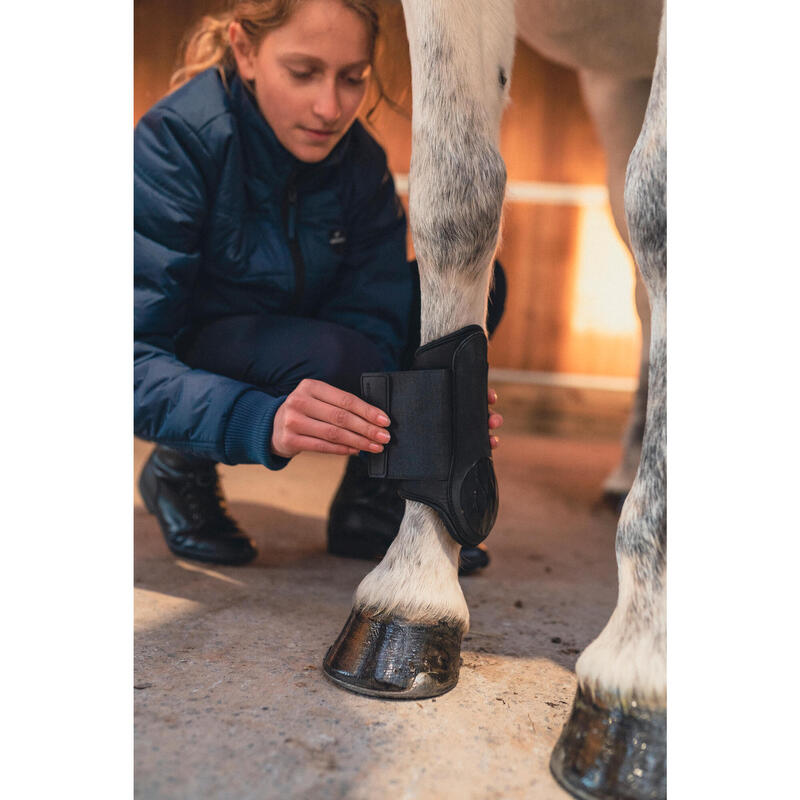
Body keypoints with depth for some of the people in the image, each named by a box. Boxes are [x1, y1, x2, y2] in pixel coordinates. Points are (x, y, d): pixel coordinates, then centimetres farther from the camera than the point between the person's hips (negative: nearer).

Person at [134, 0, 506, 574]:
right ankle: (178, 470, -5)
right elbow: (138, 357, -34)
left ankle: (371, 506, -1)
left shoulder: (360, 162, -12)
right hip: (185, 361, -5)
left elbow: (373, 322, -16)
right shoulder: (177, 140, -27)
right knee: (329, 355, -37)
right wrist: (264, 423, -51)